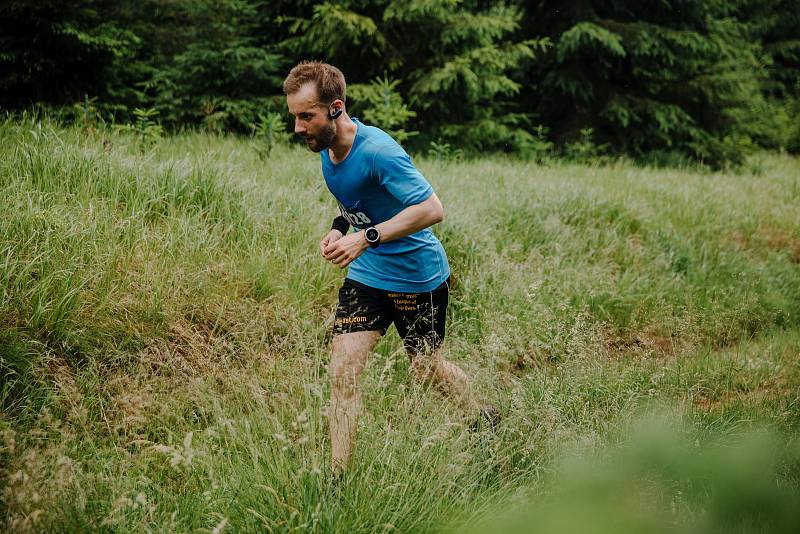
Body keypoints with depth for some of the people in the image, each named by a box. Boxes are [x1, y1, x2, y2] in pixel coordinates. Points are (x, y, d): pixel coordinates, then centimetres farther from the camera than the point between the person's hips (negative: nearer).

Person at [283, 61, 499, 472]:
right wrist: (339, 227, -1)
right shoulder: (326, 147, -2)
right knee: (342, 372, -7)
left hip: (418, 278, -6)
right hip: (366, 274, 6)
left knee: (426, 370, 13)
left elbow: (432, 210, -31)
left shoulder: (377, 151, -28)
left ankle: (485, 420, 43)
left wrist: (366, 237, -34)